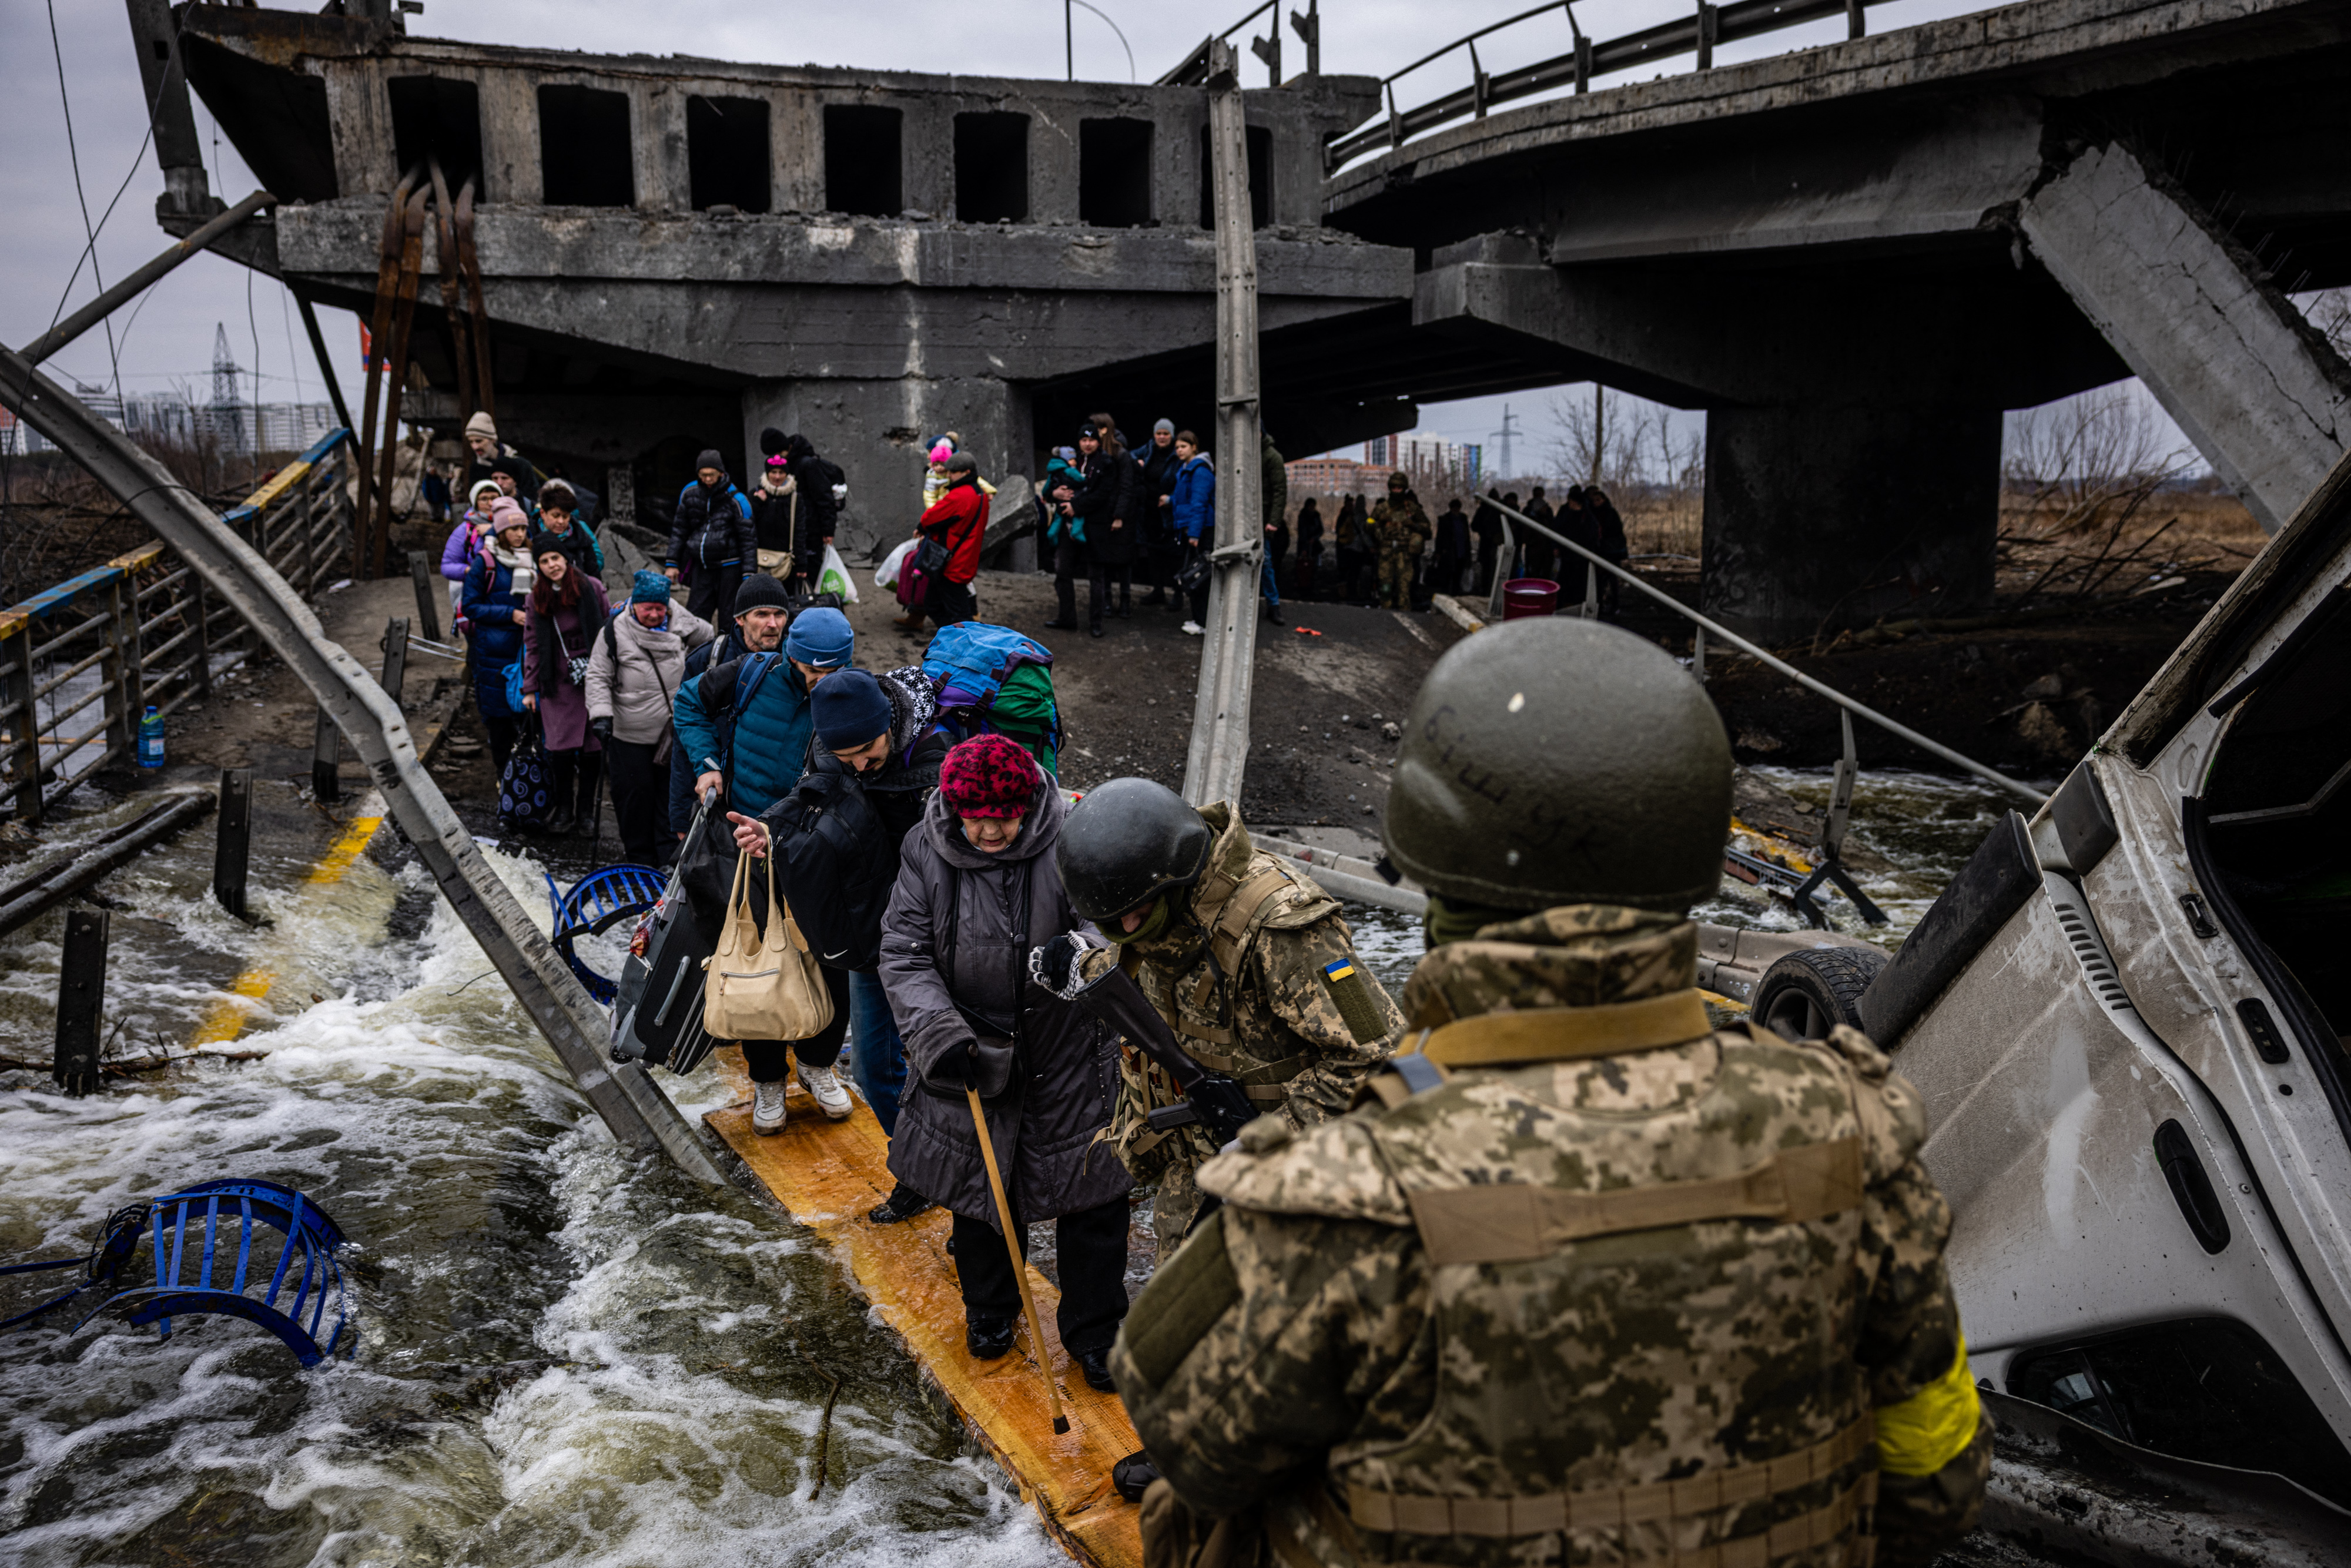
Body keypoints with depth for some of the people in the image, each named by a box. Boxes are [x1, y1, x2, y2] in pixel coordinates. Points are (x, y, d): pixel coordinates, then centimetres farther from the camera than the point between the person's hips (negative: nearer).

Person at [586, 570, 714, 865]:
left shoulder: (682, 625, -1)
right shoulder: (615, 632, -9)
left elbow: (710, 640, 19)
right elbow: (598, 677, -7)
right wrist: (601, 714, -19)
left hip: (673, 732, 3)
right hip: (630, 734, -3)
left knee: (671, 791, 9)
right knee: (635, 794, 4)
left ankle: (668, 849, 21)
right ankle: (639, 856, 19)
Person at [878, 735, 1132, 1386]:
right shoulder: (926, 853, -9)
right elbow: (904, 955, -8)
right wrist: (939, 1032, -21)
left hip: (1069, 1054, -2)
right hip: (972, 1055, 2)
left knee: (1093, 1195, 7)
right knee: (980, 1185, 18)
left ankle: (1094, 1330, 27)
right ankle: (989, 1308, 44)